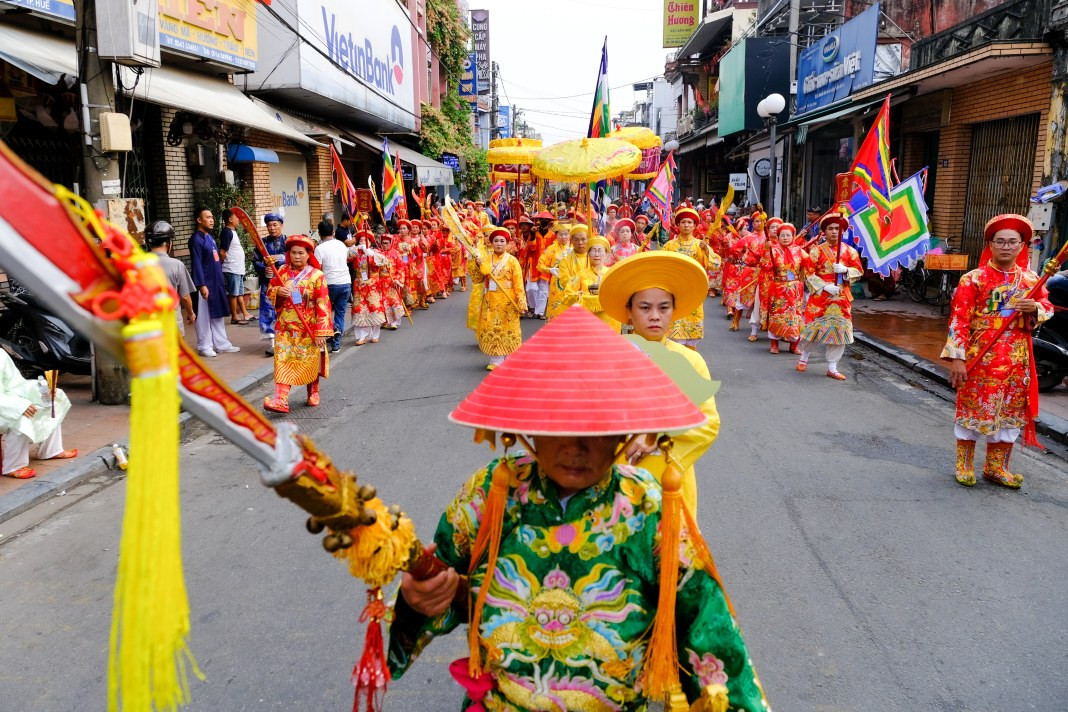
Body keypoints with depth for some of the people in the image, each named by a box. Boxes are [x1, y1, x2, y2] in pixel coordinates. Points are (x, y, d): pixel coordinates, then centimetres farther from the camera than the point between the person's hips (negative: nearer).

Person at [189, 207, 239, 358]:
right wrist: (202, 285, -22)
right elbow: (196, 264, -18)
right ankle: (204, 347, 9)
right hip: (206, 284, -9)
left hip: (217, 283, 9)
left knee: (218, 315, 14)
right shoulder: (196, 239, -13)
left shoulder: (210, 237, 13)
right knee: (204, 317, 1)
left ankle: (221, 344, 22)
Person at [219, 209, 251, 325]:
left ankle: (245, 314, 21)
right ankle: (234, 317, 5)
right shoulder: (227, 232, -15)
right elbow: (222, 252, -18)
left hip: (238, 269, 9)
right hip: (231, 269, -9)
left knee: (240, 293, 14)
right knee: (233, 294, -2)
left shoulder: (232, 231, 14)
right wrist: (225, 263, -4)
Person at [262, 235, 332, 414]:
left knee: (310, 362, 11)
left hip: (308, 329, -2)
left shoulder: (316, 276, -8)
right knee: (283, 362, -6)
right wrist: (277, 291, -12)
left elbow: (323, 305, -11)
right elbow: (269, 291, 14)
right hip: (285, 327, 3)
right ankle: (281, 399, -11)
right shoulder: (282, 272, 3)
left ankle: (313, 393, 32)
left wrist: (322, 331, -15)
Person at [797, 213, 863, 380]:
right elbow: (809, 274, -5)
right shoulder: (817, 250, -2)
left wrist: (845, 270, -15)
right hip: (819, 295, -2)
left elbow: (858, 271, 6)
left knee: (839, 330, 2)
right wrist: (824, 286, -17)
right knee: (813, 328, 2)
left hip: (842, 297, 2)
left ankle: (832, 368, 11)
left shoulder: (850, 251, 5)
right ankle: (804, 357, 28)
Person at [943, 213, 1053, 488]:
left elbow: (1047, 309, 17)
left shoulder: (1031, 280, 7)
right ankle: (964, 465, 18)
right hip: (979, 359, -5)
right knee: (972, 409, 3)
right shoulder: (973, 279, -8)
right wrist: (957, 357, -17)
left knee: (1010, 413, 11)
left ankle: (996, 467, 25)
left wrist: (1035, 308, -8)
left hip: (1016, 360, 5)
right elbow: (959, 320, -12)